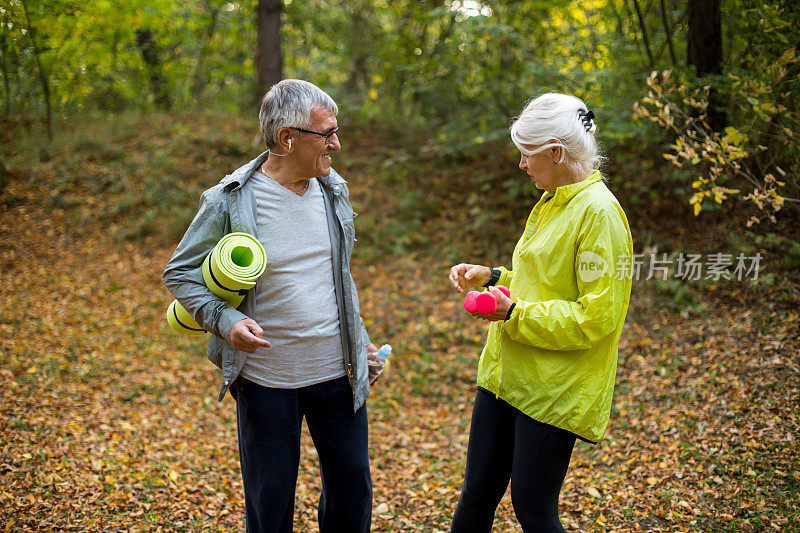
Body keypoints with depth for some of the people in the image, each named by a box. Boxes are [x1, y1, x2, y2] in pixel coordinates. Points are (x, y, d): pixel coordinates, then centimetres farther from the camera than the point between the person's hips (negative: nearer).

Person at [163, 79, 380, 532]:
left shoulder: (334, 190, 4)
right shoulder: (229, 201, -13)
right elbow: (180, 273, -5)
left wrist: (359, 338, 18)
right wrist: (225, 321, -21)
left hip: (338, 371, 4)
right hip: (266, 378, -4)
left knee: (353, 489, 14)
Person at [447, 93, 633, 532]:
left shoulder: (599, 213, -16)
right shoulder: (551, 203, 12)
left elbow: (596, 317, -20)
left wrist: (515, 314, -20)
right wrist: (490, 278, 9)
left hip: (552, 391, -8)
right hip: (505, 373, 8)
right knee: (476, 495, 15)